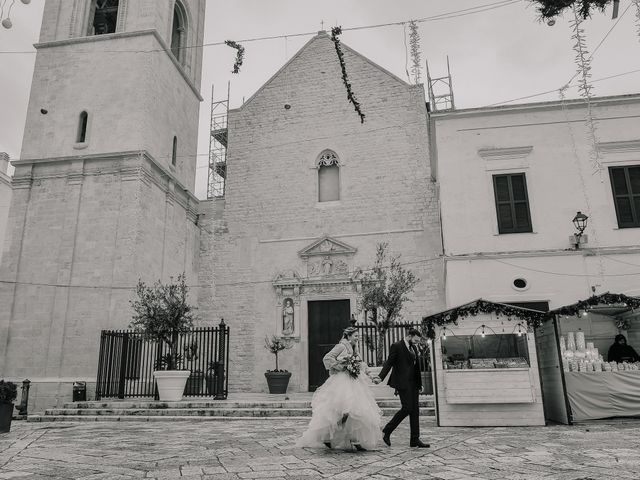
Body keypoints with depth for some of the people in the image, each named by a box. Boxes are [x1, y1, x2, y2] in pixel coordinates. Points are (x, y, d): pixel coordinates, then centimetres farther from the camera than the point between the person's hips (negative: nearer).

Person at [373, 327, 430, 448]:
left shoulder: (413, 348, 16)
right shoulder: (396, 346, -8)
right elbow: (389, 362, -12)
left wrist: (419, 383, 19)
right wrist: (380, 377, -24)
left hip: (412, 383, 8)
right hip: (403, 383, -8)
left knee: (415, 410, 6)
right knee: (407, 408, -11)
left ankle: (415, 439, 13)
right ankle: (387, 431, 5)